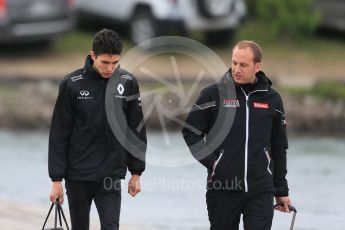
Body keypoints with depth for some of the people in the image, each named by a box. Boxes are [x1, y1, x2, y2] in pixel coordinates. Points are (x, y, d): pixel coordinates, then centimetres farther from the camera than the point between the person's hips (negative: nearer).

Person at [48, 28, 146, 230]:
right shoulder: (72, 84, -7)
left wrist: (136, 172, 5)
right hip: (77, 175, 0)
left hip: (111, 175, 0)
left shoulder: (128, 83, -2)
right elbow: (59, 134, -4)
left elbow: (137, 130, 6)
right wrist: (56, 178, -6)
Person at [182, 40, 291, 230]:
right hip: (222, 189, -1)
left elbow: (279, 148, 14)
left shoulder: (271, 99, 8)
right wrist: (210, 161, -9)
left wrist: (282, 191, 14)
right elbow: (190, 132, 4)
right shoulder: (213, 94, 0)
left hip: (261, 191, 1)